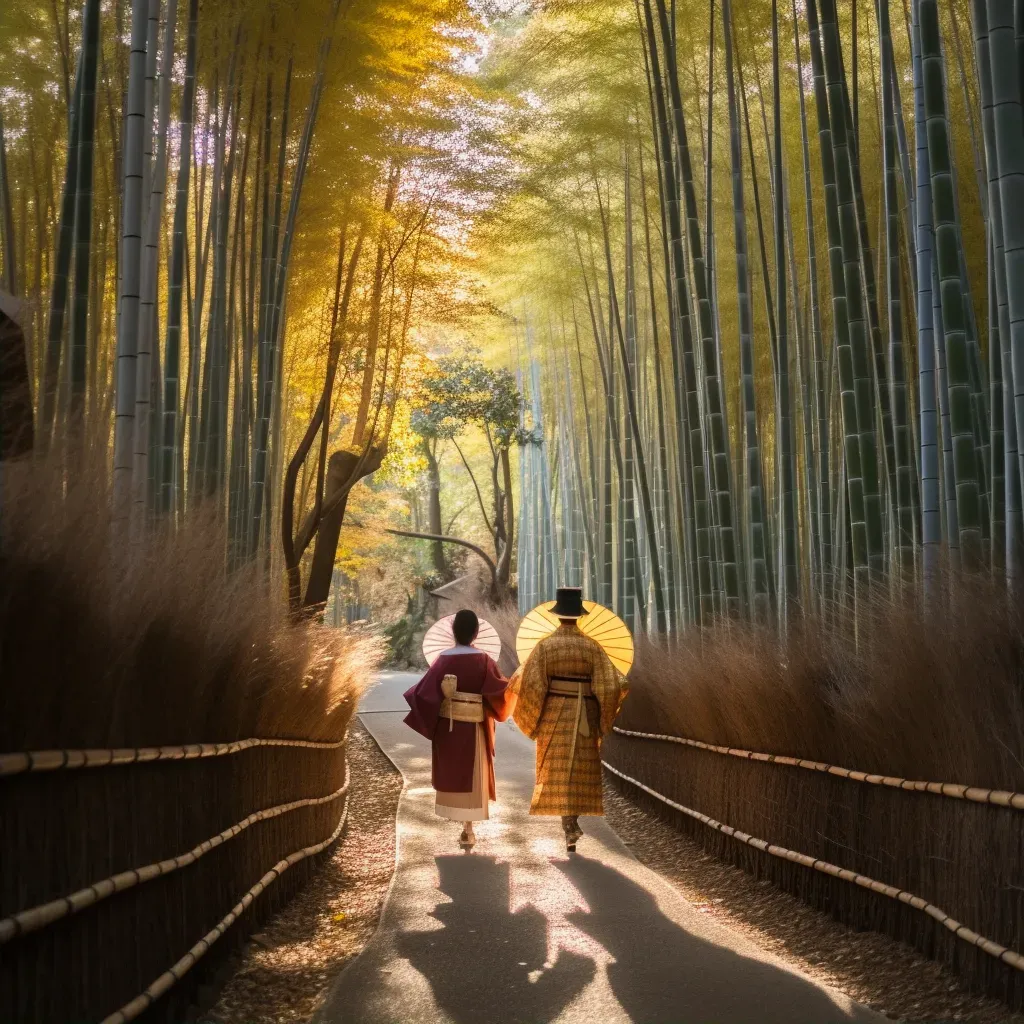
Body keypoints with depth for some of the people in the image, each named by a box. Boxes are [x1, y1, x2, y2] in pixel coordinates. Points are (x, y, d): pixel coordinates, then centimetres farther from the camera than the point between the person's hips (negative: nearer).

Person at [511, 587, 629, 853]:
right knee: (581, 769, 16)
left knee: (558, 771, 5)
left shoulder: (545, 645, -7)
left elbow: (528, 681, -13)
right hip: (584, 716, 1)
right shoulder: (591, 646, -5)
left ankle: (570, 829, -3)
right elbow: (610, 685, -9)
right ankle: (572, 820, 18)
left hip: (554, 714, -1)